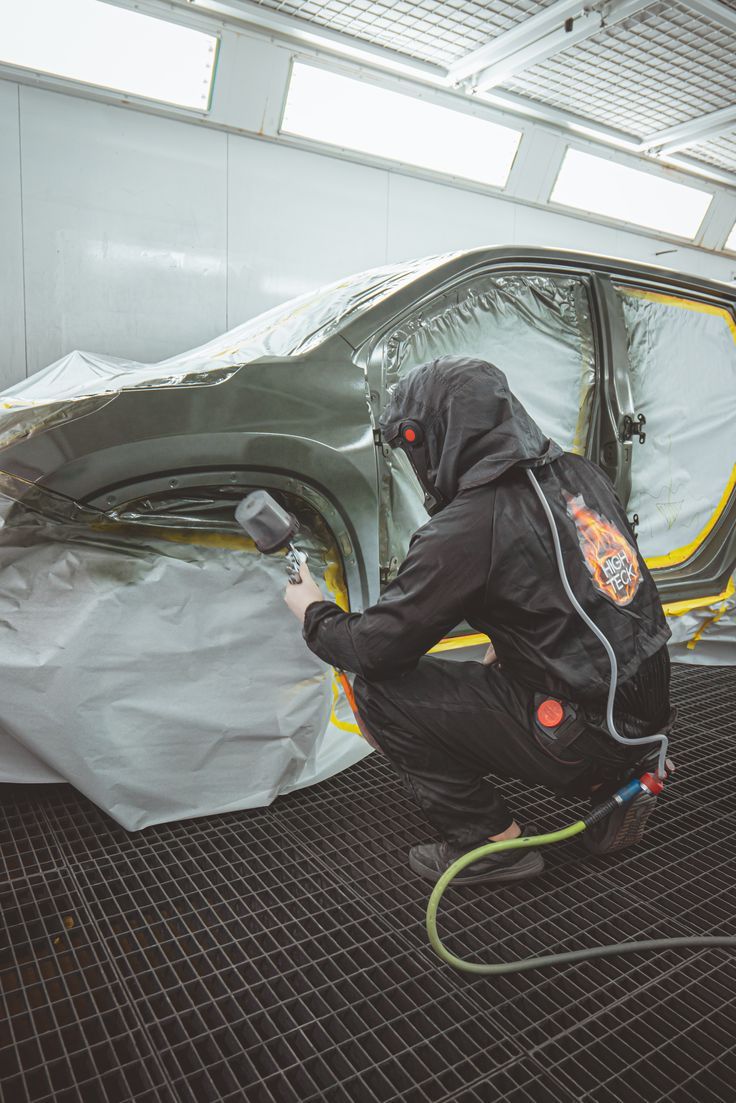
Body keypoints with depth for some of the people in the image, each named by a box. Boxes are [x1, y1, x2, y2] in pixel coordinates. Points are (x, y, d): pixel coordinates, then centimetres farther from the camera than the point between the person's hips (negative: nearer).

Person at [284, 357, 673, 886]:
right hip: (648, 712, 8)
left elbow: (376, 648, -12)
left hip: (582, 736, -8)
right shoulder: (581, 474, 4)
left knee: (382, 690, -7)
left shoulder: (467, 529, -19)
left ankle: (494, 842, 5)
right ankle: (616, 787, 21)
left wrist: (314, 613, 8)